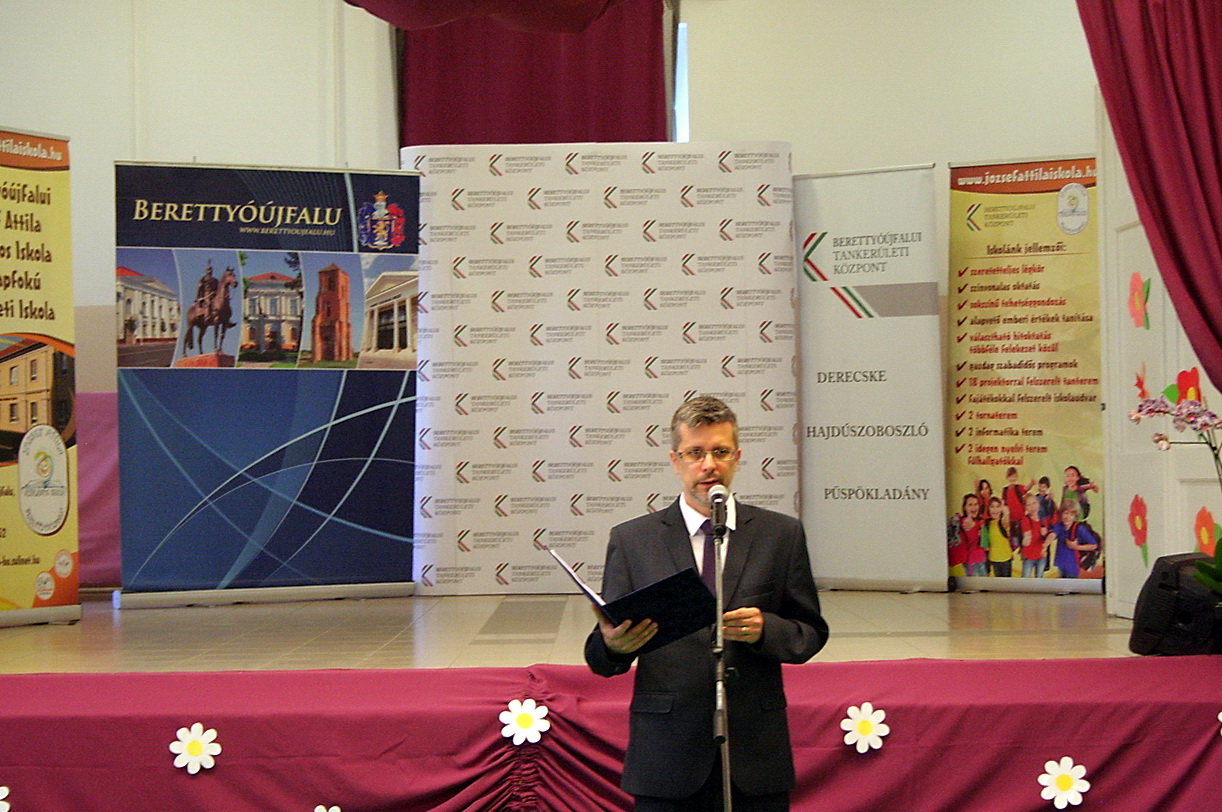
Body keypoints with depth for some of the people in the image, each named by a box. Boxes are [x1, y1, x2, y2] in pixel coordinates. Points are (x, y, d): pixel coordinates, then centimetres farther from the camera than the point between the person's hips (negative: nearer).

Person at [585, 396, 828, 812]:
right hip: (666, 754, -1)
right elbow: (601, 659, 4)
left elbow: (811, 633, 9)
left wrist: (765, 630, -12)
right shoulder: (631, 540, 6)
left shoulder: (782, 534, 9)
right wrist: (613, 644, -20)